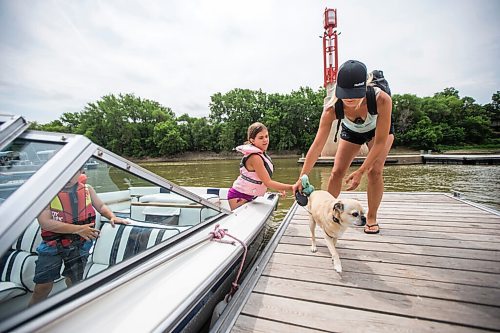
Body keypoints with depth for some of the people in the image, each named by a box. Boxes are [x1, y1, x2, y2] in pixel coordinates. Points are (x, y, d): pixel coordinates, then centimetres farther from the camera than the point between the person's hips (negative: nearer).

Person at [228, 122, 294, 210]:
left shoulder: (261, 153, 5)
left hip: (248, 196, 8)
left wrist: (278, 188, 4)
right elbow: (268, 182, -22)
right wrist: (291, 187, -22)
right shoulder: (255, 157, -23)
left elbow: (264, 179, 10)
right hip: (239, 197, -8)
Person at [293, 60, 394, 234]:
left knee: (374, 171, -17)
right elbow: (317, 145, -35)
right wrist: (301, 178, -37)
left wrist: (361, 171, -34)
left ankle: (371, 218, 4)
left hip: (379, 129, -1)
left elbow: (380, 141, -31)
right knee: (337, 172, -5)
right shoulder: (332, 108, -37)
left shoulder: (382, 99, -41)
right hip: (351, 131, 2)